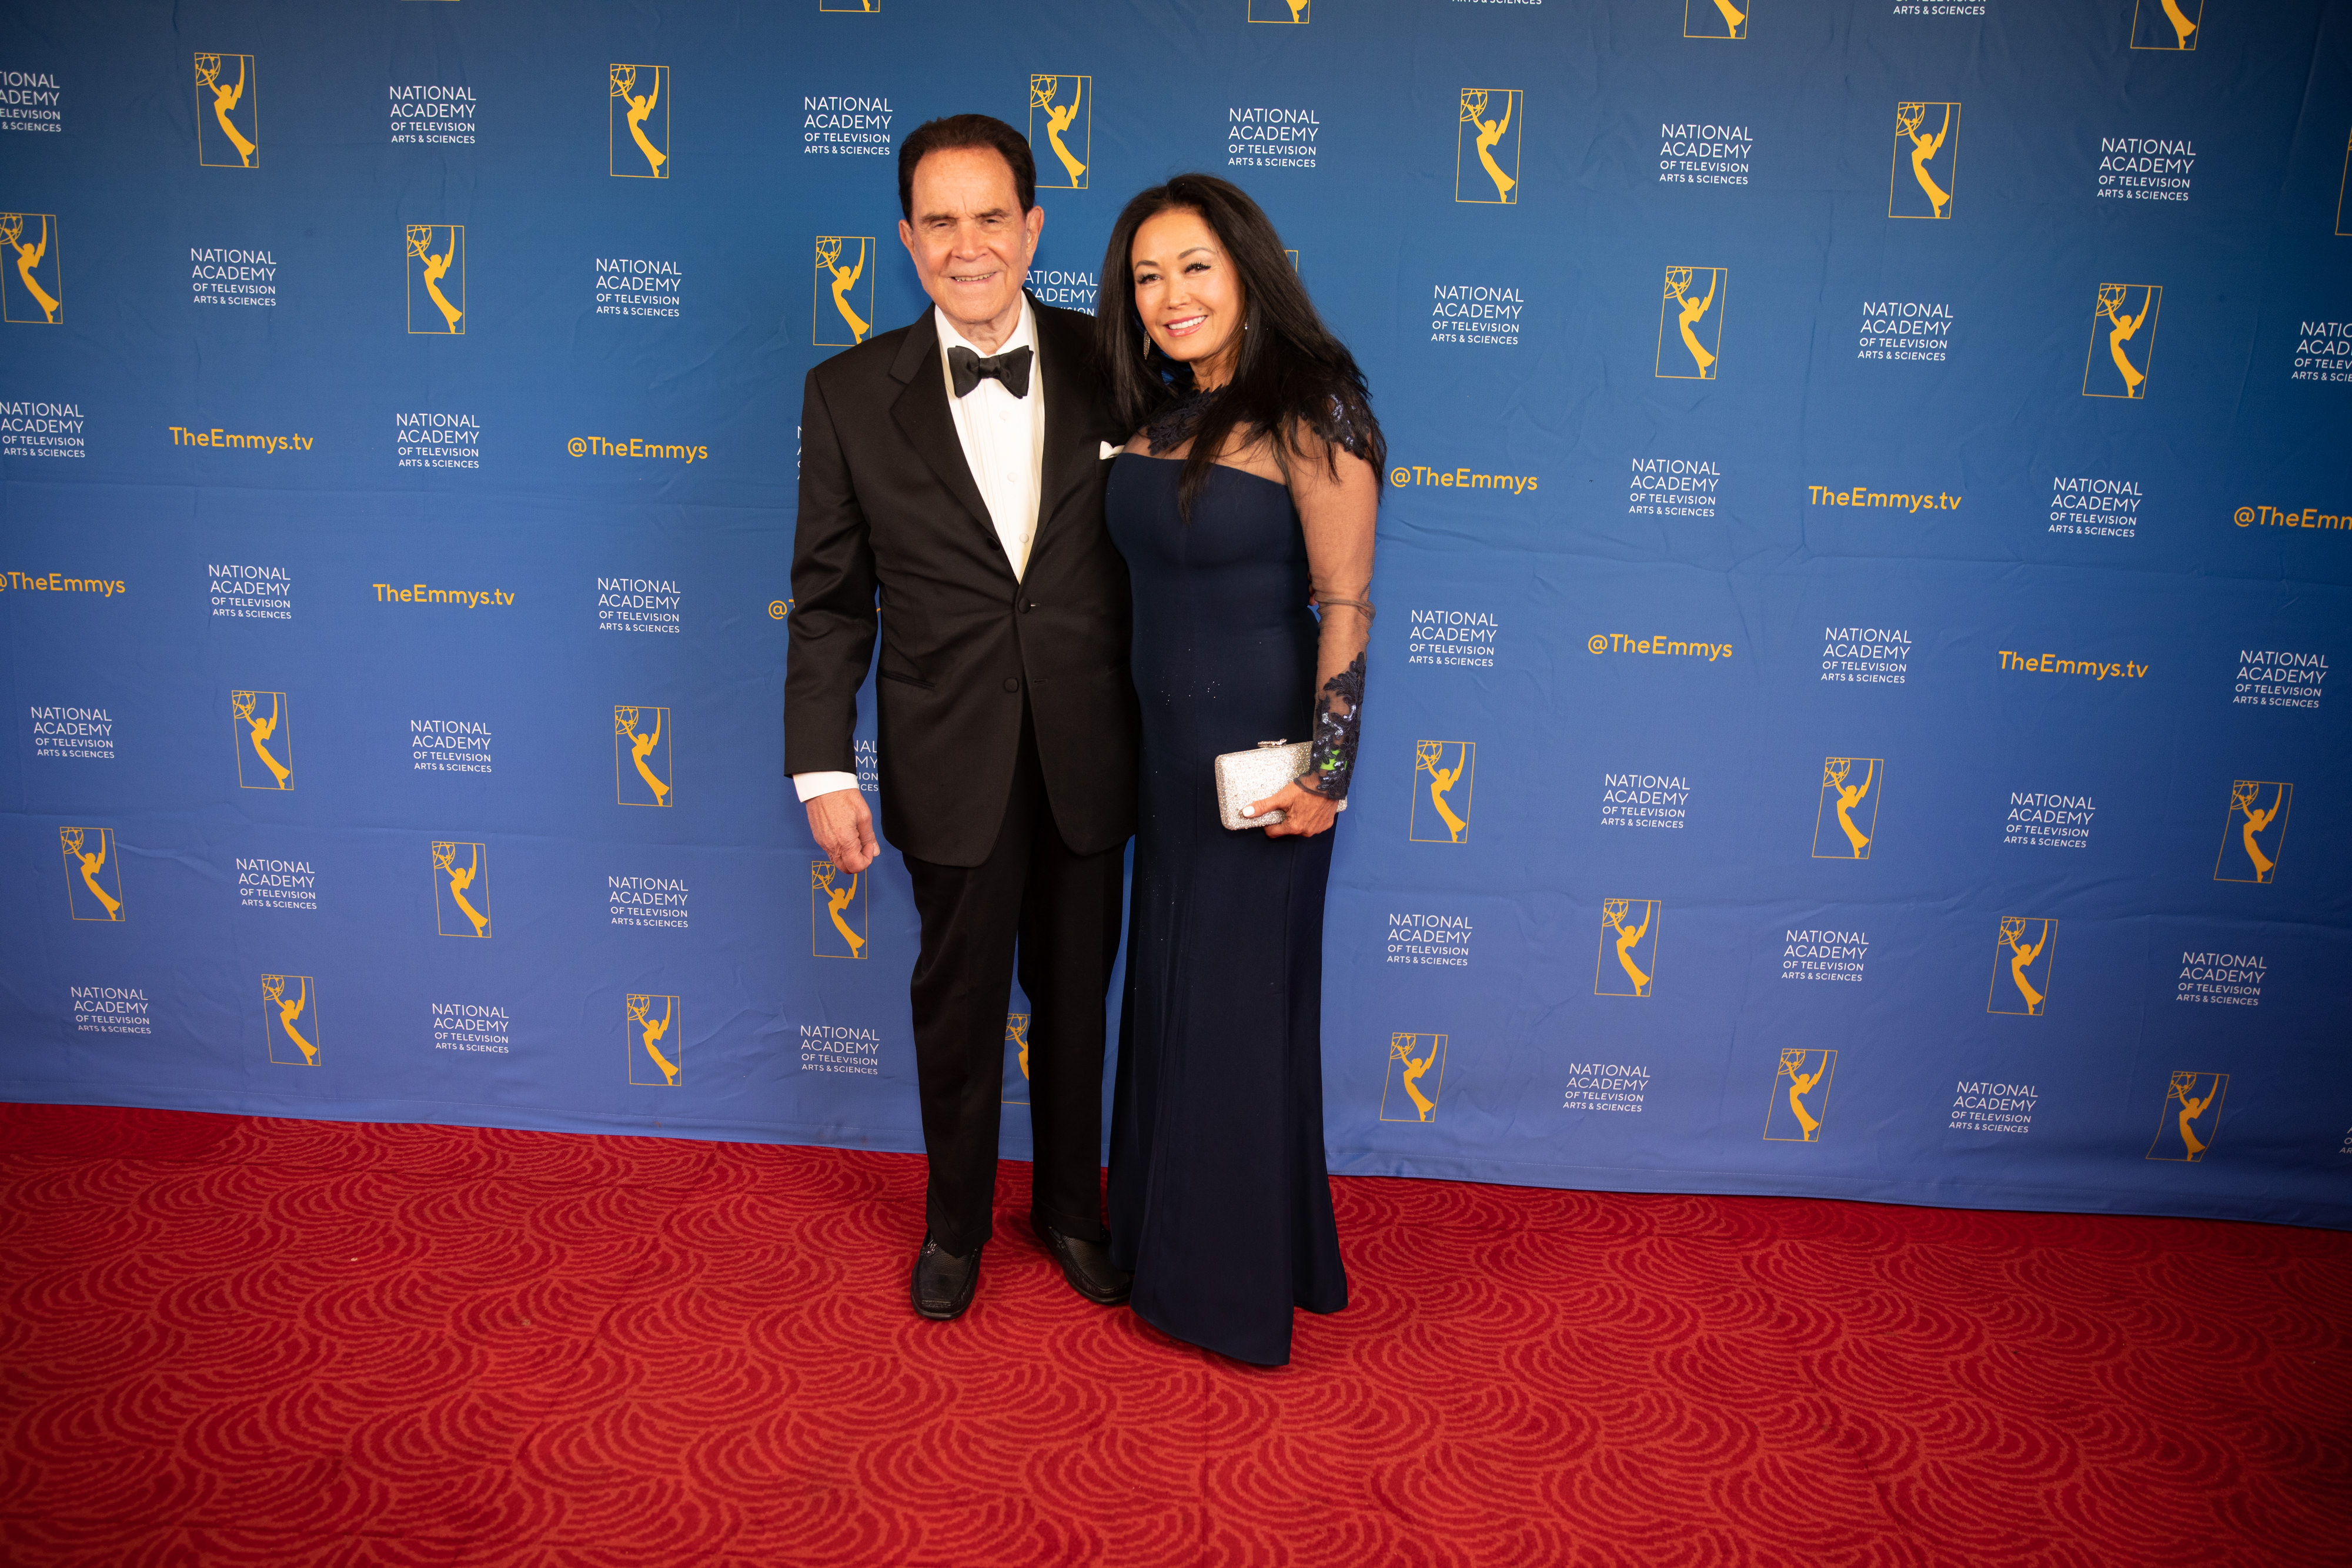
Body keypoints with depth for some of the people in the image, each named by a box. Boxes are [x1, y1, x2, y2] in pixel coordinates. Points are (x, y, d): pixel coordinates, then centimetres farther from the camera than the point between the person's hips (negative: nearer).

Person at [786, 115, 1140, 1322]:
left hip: (1087, 756, 1)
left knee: (1076, 1000, 17)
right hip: (951, 761, -1)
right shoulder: (851, 394, -4)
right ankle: (955, 1223, 39)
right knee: (957, 1005, 14)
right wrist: (823, 770, -6)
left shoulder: (1108, 366, -3)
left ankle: (1070, 1208, 40)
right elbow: (829, 601, -1)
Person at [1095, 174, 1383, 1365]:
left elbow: (1345, 603, -17)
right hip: (1169, 747, 8)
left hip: (1260, 753, -7)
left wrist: (1327, 769, -20)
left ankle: (1242, 1285, 25)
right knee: (1167, 992, 17)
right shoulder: (1158, 418, 9)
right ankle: (1167, 1242, 37)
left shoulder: (1310, 410, -14)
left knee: (1238, 1002, 4)